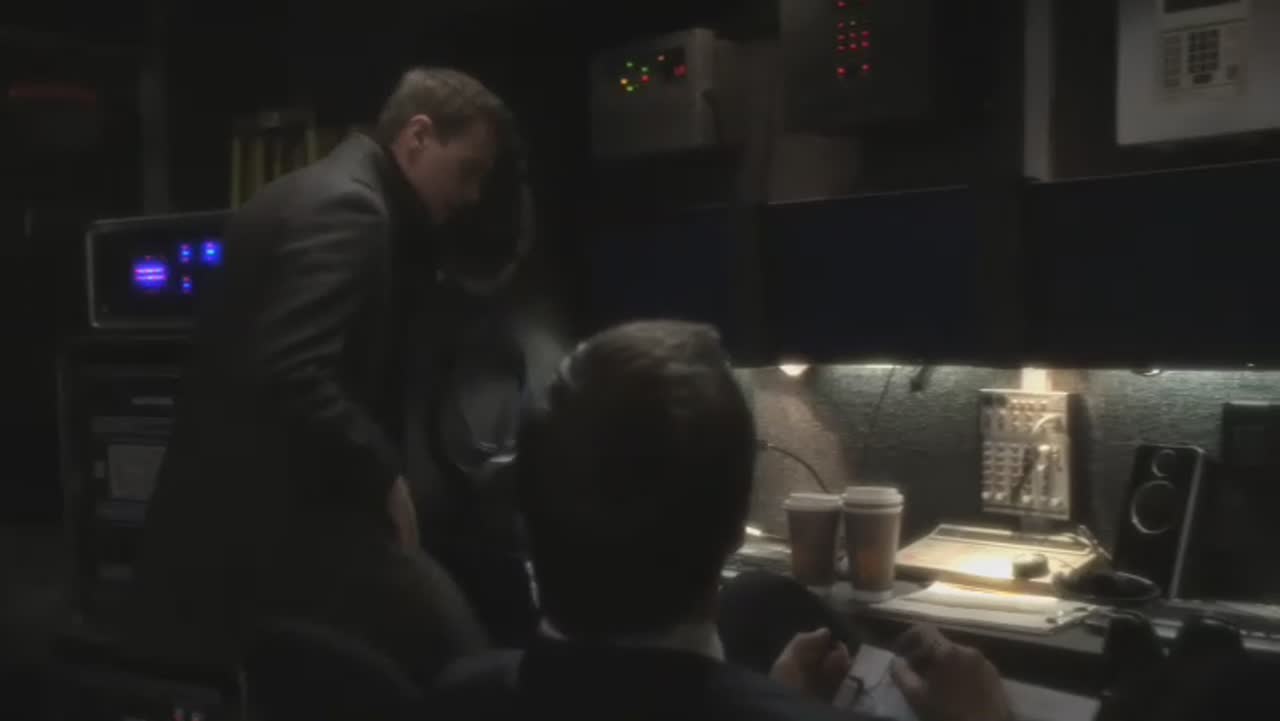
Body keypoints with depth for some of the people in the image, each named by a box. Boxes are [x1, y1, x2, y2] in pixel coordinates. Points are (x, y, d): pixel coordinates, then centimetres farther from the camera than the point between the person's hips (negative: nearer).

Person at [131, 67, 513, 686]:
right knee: (450, 650, -12)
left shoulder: (324, 194, 18)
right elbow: (295, 377, -25)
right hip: (275, 507, -11)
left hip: (228, 503, 11)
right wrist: (385, 478, -17)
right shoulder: (344, 206, -15)